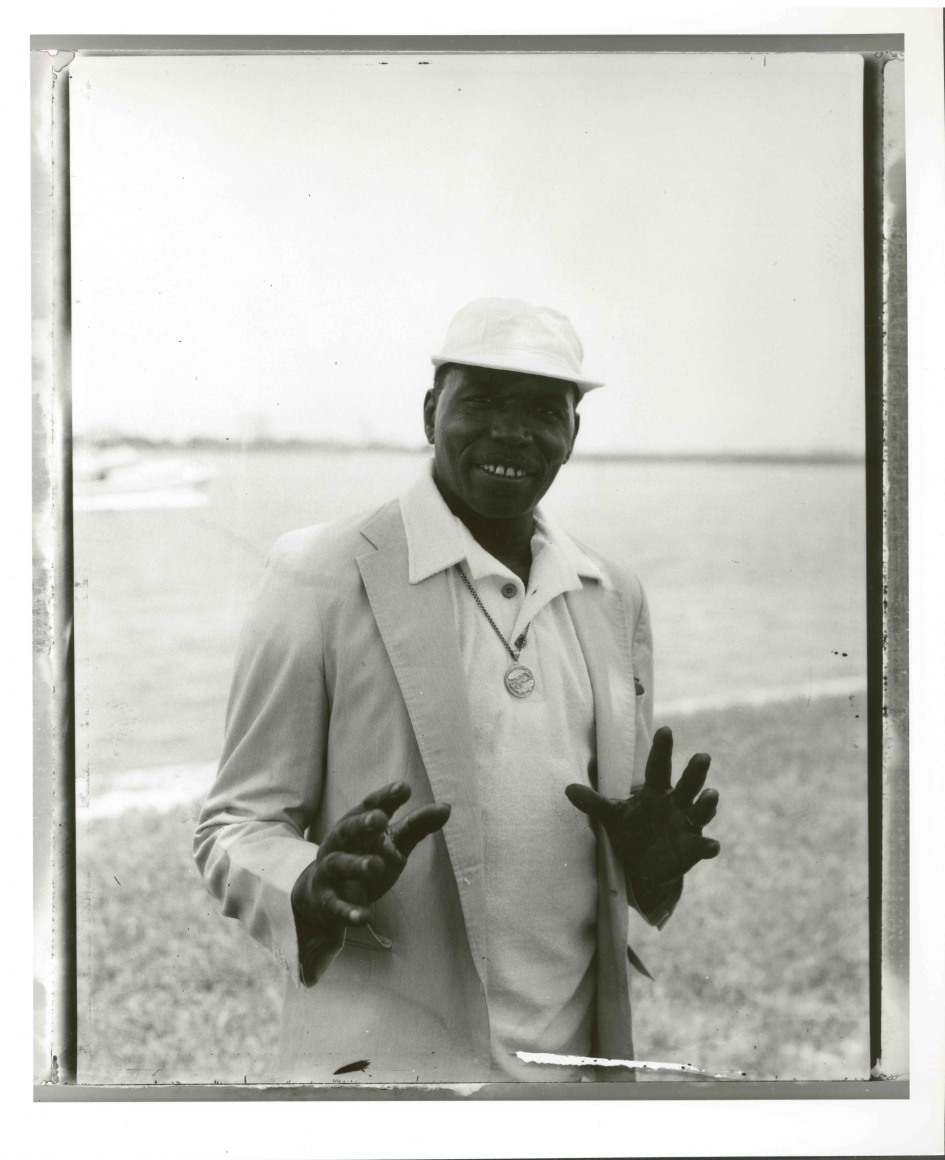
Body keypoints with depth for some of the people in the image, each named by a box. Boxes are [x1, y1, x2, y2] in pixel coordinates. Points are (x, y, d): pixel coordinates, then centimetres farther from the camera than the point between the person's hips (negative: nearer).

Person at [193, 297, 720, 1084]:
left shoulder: (615, 598, 9)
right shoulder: (321, 577, -7)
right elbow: (236, 828, -4)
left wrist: (652, 856, -6)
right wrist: (315, 890, -25)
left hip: (579, 1056, 5)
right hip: (386, 1060, -4)